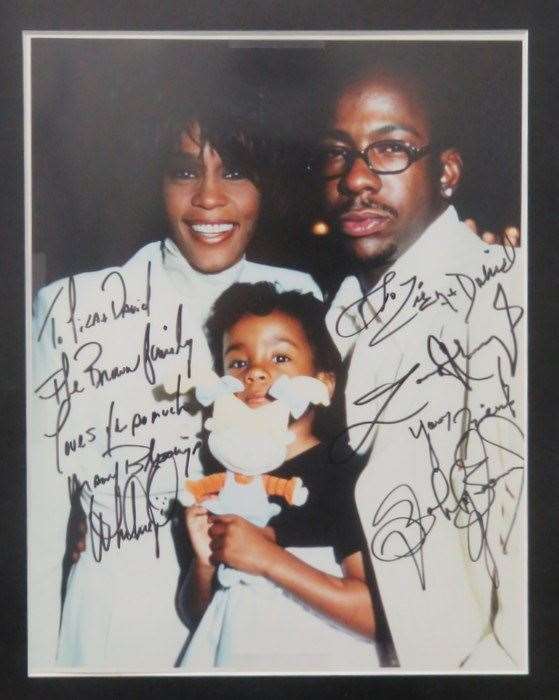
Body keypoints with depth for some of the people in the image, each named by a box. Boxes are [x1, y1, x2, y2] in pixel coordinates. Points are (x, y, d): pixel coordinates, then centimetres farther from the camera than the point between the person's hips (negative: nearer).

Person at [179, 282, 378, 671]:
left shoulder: (345, 478, -15)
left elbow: (381, 613, -24)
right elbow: (199, 613, 9)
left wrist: (267, 558, -24)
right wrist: (204, 560, -11)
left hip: (318, 658, -4)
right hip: (232, 656, 4)